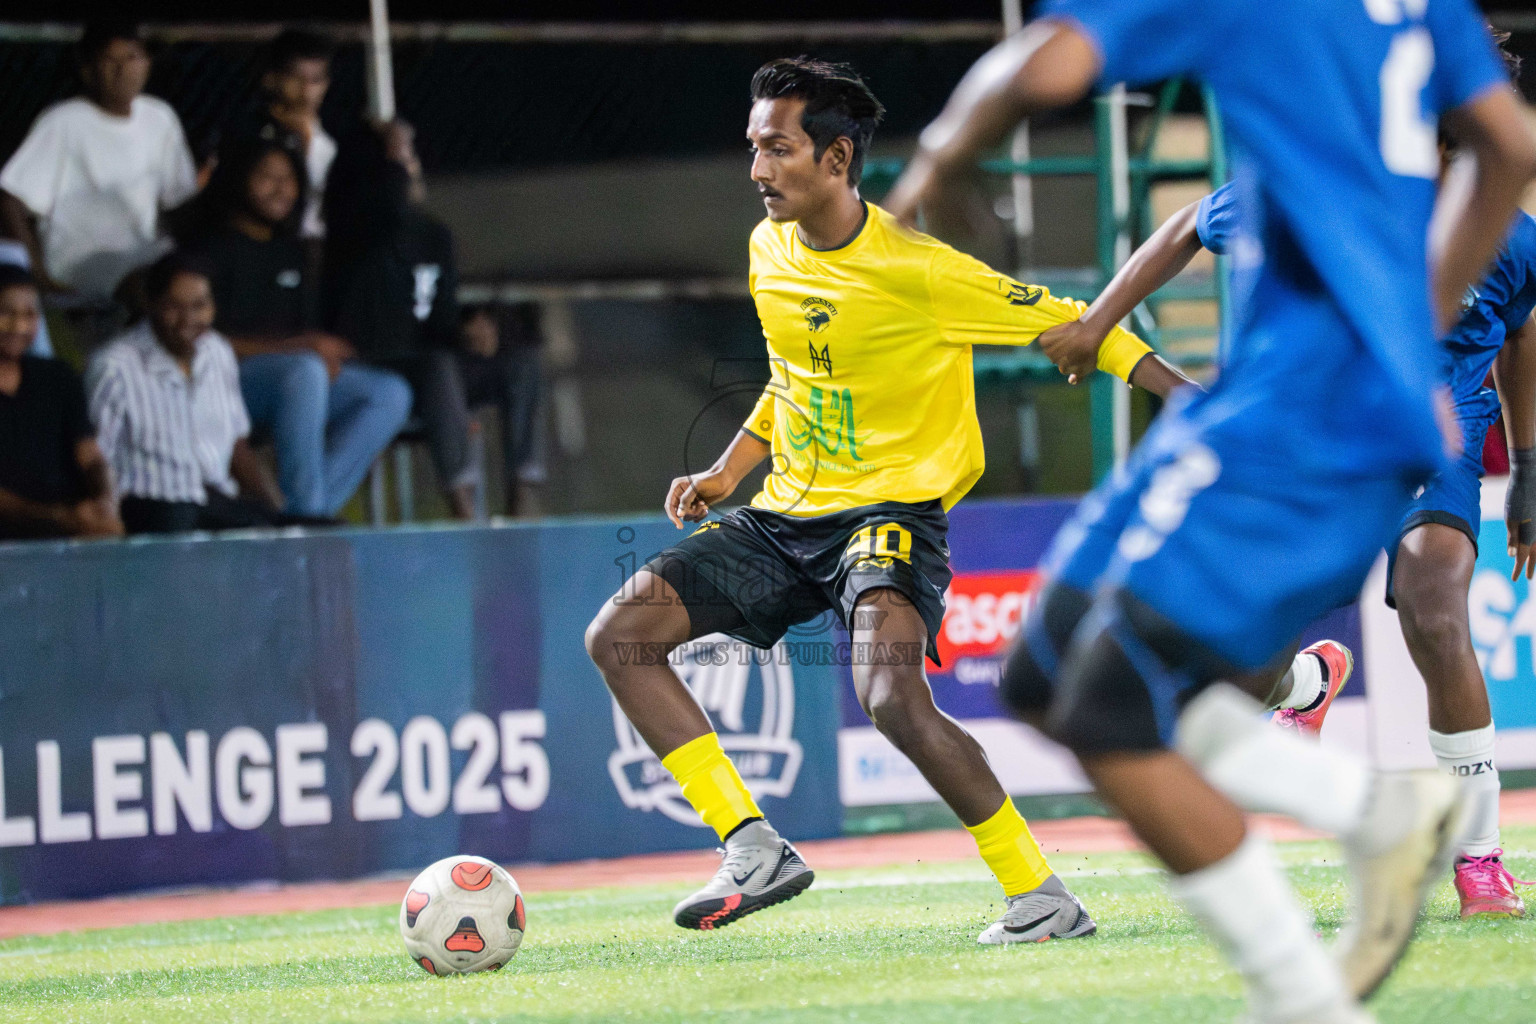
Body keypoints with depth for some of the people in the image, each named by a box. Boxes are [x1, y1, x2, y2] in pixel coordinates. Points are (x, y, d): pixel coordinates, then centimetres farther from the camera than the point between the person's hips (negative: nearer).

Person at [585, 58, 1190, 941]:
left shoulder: (913, 269, -18)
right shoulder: (769, 250, 5)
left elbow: (1061, 323, -12)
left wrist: (1192, 402, -15)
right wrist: (729, 470, 15)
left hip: (892, 509, -8)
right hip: (787, 515, 8)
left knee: (893, 696, -33)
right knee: (618, 635, -4)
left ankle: (1041, 895, -17)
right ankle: (757, 852, -4)